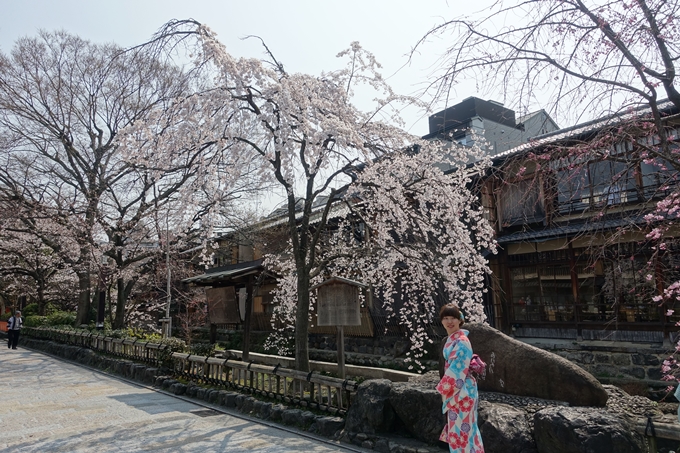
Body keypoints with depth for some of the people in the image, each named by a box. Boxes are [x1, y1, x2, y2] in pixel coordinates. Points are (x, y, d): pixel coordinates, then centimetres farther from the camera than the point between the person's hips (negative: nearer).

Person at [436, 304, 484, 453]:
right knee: (464, 429, 18)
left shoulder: (461, 342, -20)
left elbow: (458, 369, -22)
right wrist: (446, 388, 15)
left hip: (462, 391, -9)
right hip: (455, 390, 9)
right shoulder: (451, 340, 8)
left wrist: (443, 388, -13)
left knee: (461, 430, 1)